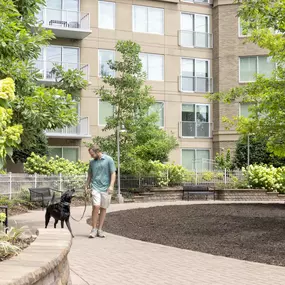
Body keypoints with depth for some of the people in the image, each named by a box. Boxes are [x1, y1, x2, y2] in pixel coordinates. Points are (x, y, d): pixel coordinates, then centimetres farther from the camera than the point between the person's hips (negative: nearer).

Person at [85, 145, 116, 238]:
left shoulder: (109, 160, -2)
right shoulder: (92, 162, 10)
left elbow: (113, 174, -4)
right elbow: (90, 175, 20)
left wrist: (111, 186, -14)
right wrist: (87, 186, 13)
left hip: (106, 188, -1)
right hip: (95, 187, 1)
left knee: (103, 209, 5)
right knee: (96, 207, -13)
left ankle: (100, 229, 13)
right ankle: (94, 229, -6)